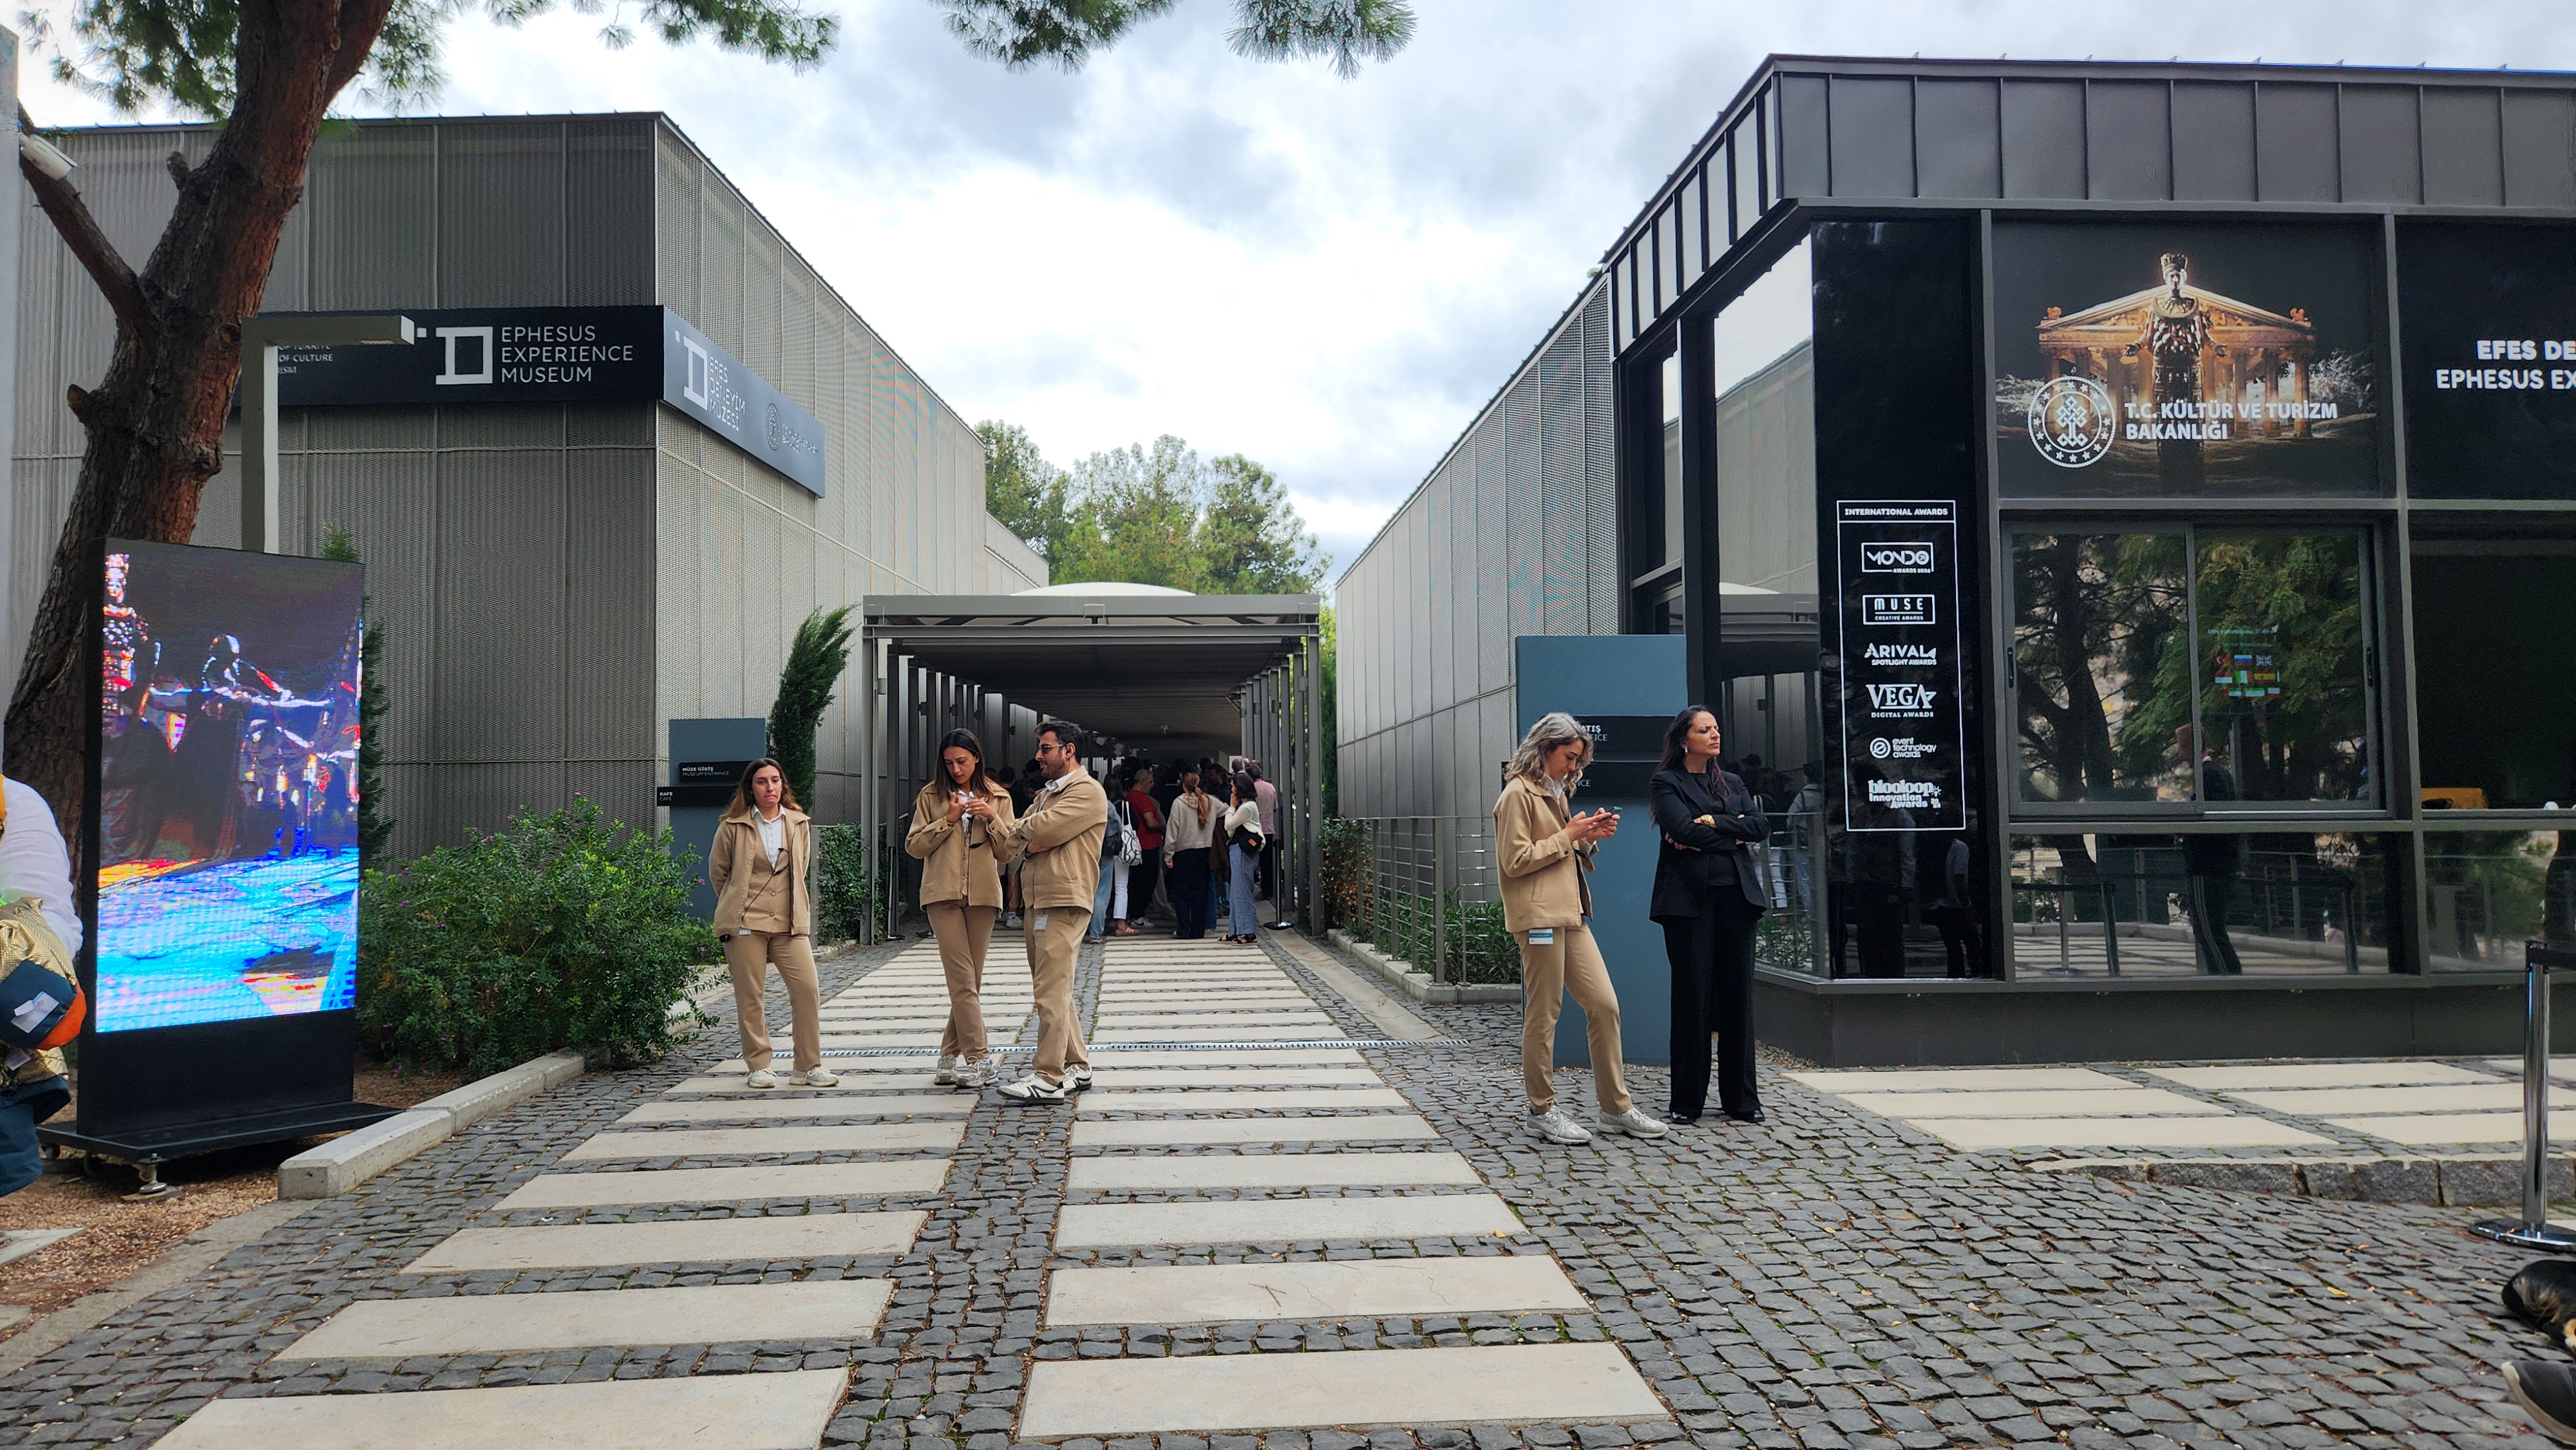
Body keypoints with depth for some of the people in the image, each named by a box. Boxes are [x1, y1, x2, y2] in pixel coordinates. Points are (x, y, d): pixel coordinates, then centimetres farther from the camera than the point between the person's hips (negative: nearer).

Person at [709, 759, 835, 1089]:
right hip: (745, 924, -2)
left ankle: (808, 1066, 3)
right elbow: (717, 871, 11)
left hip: (789, 923, 2)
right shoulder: (733, 826, -1)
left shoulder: (799, 824, 8)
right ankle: (758, 1067, 13)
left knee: (808, 988, -7)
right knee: (749, 996, 0)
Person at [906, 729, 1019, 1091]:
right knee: (963, 980, -10)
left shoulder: (998, 797, 10)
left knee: (971, 980, 4)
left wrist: (993, 818, -10)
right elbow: (914, 846, 4)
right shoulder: (931, 796, 8)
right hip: (943, 894, -2)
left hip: (983, 894, 2)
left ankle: (951, 1057, 13)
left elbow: (1009, 851, 6)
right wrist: (948, 820, -8)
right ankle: (978, 1058, -11)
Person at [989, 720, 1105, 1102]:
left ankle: (1048, 1079, -11)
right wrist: (1028, 844, -7)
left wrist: (1024, 827, 3)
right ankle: (1077, 1067, 22)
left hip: (1064, 902, -10)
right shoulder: (1046, 794, 24)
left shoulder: (1087, 791, -6)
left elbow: (1044, 828, -19)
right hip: (1037, 901, 10)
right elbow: (1012, 836, 15)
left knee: (1052, 991, -11)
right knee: (1052, 990, 13)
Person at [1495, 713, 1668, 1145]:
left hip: (1571, 914, 9)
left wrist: (1589, 837, 8)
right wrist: (1567, 836, -11)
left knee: (1604, 1005, 5)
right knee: (1543, 1014, -3)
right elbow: (1515, 860, -14)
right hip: (1539, 915, -9)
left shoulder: (1556, 792, 21)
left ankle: (1616, 1108, 13)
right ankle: (1542, 1112, 8)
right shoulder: (1519, 794, -8)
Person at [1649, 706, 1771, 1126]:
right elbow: (1684, 830, -13)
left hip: (1736, 896, 5)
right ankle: (1687, 1101, 6)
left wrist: (1713, 823, -9)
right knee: (1692, 996, -3)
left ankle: (1741, 1098, 13)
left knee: (1738, 994, 4)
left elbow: (1761, 824, 3)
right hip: (1690, 898, -4)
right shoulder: (1665, 784, 3)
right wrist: (1734, 836, -4)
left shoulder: (1732, 784, 19)